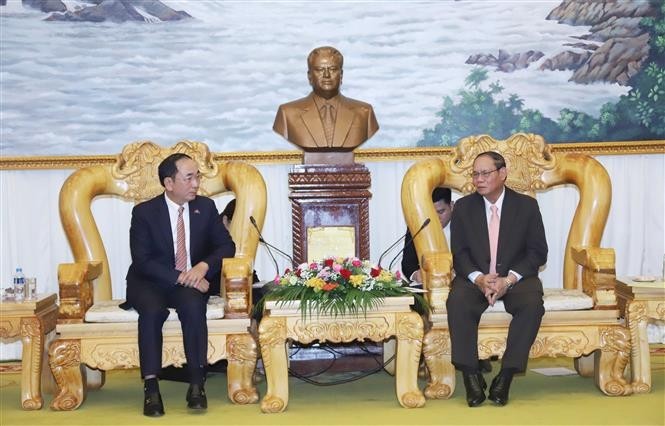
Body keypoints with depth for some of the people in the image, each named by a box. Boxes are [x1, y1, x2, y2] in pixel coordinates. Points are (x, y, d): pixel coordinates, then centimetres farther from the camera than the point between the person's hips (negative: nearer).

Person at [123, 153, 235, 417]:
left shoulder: (206, 207, 3)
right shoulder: (144, 212, -7)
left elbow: (226, 246, 2)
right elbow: (142, 261, -14)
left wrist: (203, 266, -19)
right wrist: (180, 278, -26)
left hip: (191, 283, 2)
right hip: (150, 283, -1)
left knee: (193, 305, -33)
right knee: (152, 309, -35)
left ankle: (197, 383, -29)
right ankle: (151, 388, -32)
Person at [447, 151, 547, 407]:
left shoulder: (527, 205, 3)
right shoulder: (463, 207, 6)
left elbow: (538, 252, -1)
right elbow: (459, 253, 2)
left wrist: (508, 280, -16)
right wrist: (479, 278, -19)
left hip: (516, 278, 0)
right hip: (475, 277, 1)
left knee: (533, 304, -32)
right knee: (457, 303, -31)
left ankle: (505, 377, -25)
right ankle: (471, 377, -23)